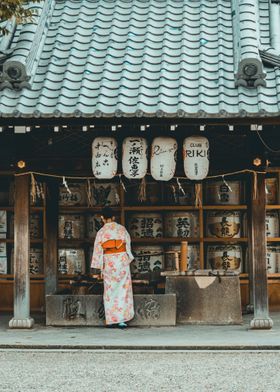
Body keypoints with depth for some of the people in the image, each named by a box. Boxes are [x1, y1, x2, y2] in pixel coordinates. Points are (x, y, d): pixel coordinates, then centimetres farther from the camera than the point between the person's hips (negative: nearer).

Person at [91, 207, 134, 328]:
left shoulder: (101, 232, -2)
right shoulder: (122, 229, 1)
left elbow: (98, 251, -1)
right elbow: (128, 246, 5)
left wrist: (99, 268, 6)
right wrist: (128, 259, 15)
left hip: (108, 262, 0)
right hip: (122, 260, 0)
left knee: (110, 291, 8)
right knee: (123, 290, 2)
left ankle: (111, 320, 7)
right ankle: (121, 319, -4)